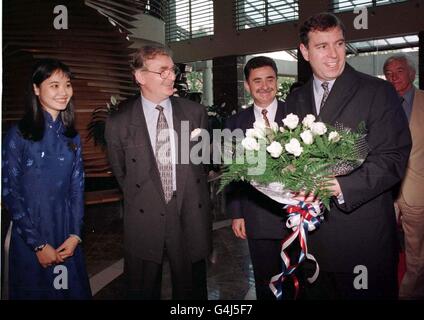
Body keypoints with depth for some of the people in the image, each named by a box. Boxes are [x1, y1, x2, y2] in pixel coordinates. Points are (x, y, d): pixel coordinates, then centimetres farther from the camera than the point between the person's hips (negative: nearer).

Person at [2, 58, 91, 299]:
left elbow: (77, 187, 5)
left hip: (67, 237, 4)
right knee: (34, 291, 12)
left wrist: (75, 234, -4)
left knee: (72, 290, 15)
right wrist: (38, 245, -10)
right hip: (28, 237, -4)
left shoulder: (72, 137, 4)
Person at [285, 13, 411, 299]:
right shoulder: (296, 100, 10)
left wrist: (340, 187, -24)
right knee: (316, 292, 17)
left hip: (363, 231, -4)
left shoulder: (378, 92, -6)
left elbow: (393, 158, -12)